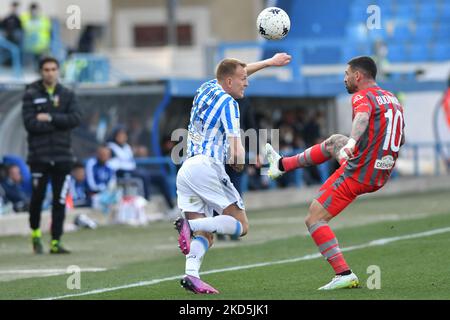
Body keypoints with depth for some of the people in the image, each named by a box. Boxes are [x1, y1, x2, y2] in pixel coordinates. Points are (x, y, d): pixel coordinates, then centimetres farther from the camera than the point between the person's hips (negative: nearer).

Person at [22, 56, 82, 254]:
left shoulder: (67, 95, 10)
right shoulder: (31, 95, 1)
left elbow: (76, 118, -5)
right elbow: (30, 123, -11)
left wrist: (51, 118, -13)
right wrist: (60, 123, -10)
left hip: (63, 155, 2)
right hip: (39, 155, -2)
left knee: (60, 201, 0)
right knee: (37, 197, 1)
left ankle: (55, 242, 4)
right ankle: (35, 233, 24)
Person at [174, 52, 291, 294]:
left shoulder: (207, 88, 18)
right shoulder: (228, 102, -5)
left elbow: (237, 72, 39)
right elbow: (236, 151, -12)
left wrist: (269, 62, 46)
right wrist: (238, 163, 10)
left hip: (185, 171, 8)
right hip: (207, 166, -8)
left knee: (205, 234, 5)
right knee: (241, 226, -4)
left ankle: (191, 274, -21)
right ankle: (190, 224, -27)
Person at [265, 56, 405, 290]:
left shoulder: (363, 96, -13)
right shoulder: (392, 100, 12)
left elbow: (362, 117, -38)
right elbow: (401, 139, 24)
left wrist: (352, 141, -58)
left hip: (357, 175, -9)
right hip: (380, 177, 9)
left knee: (314, 219, -6)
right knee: (333, 142, 31)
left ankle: (344, 275, -17)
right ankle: (282, 164, 46)